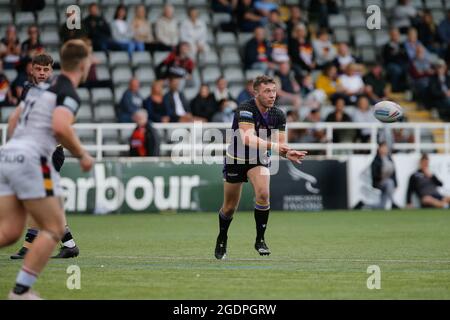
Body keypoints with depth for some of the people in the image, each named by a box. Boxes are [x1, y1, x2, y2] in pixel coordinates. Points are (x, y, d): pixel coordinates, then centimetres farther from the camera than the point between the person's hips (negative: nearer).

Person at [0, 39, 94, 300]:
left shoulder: (42, 86, 20)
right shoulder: (69, 93, -6)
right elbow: (60, 127, -23)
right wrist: (82, 155, -9)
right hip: (32, 161, -8)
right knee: (54, 229, 2)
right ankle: (21, 290, -4)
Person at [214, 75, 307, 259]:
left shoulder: (278, 115, -11)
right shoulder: (245, 110, -28)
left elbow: (280, 144, -11)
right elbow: (248, 138, -42)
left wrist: (288, 153, -35)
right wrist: (272, 145, -56)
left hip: (259, 159, 3)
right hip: (236, 159, -3)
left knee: (263, 193, -24)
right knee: (230, 207, 7)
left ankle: (260, 239, -9)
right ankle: (222, 240, 35)